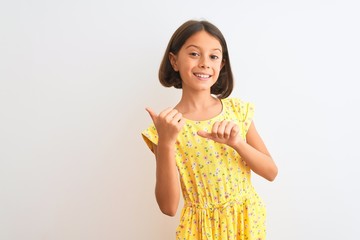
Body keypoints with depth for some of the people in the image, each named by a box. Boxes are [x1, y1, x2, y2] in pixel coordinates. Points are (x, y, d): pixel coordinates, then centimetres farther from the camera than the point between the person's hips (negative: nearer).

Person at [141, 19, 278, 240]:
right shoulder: (166, 125, -14)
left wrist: (237, 142, -23)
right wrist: (166, 143, -29)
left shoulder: (238, 110, -5)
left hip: (249, 220, 3)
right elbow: (169, 207, -18)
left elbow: (271, 172, -6)